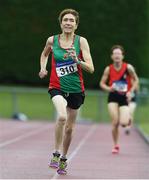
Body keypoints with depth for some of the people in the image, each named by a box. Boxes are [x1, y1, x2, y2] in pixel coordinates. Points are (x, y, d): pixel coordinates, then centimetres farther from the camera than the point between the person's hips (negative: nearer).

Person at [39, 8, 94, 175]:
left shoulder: (81, 41, -6)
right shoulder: (52, 40, -1)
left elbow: (91, 68, -10)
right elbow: (44, 54, 22)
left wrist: (77, 60, -27)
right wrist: (43, 68, 5)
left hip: (76, 89, 1)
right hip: (57, 87, -1)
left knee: (69, 128, 12)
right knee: (62, 116, -30)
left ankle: (63, 159, 35)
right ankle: (56, 154, -15)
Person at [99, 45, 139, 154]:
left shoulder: (128, 67, -7)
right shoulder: (108, 69, -3)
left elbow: (136, 80, 5)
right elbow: (102, 83, 6)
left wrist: (130, 92, -8)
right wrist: (109, 88, -14)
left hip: (124, 97, -1)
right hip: (113, 97, 1)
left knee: (123, 123, -13)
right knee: (115, 122, -10)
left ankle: (128, 118, 28)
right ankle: (116, 145, 9)